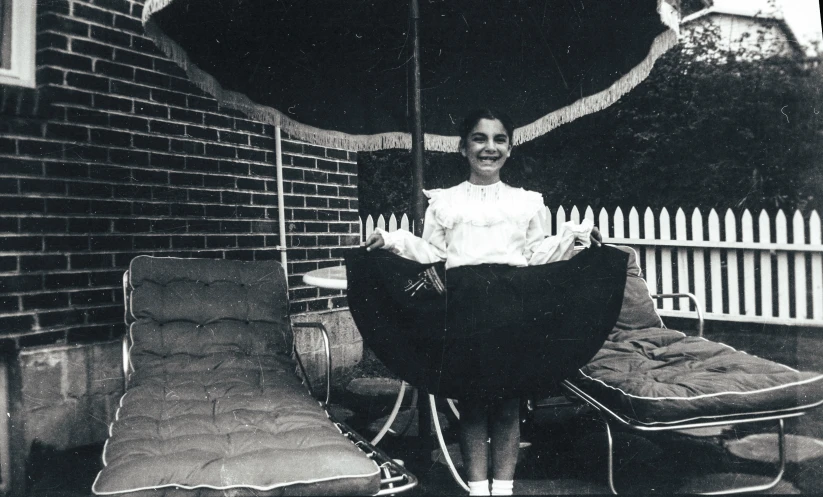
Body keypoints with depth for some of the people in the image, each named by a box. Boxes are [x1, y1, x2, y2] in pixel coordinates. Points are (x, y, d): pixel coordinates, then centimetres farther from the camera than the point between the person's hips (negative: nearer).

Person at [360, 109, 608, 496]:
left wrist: (572, 236, 2)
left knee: (509, 392, 2)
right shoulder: (444, 202, 12)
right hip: (464, 300, 0)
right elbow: (432, 254, 9)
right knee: (470, 392, 2)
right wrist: (394, 241, -4)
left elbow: (536, 255, 14)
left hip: (512, 300, 1)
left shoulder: (527, 201, 15)